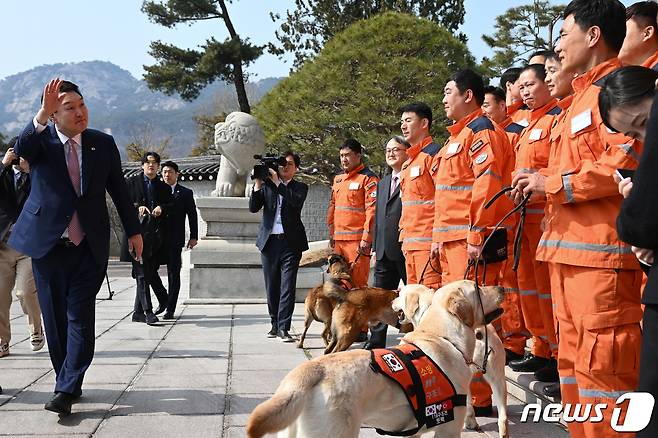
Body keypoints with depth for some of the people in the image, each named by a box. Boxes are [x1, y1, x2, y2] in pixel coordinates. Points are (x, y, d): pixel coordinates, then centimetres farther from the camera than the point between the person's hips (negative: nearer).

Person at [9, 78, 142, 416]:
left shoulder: (103, 144, 3)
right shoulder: (40, 141, -2)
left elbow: (119, 190, 10)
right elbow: (21, 148, -27)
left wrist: (133, 231, 13)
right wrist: (42, 114, -42)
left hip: (89, 247, 0)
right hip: (48, 244, 0)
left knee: (80, 318, -6)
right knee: (55, 318, 9)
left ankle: (67, 389, 0)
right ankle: (69, 383, 25)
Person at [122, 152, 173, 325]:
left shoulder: (164, 187, 16)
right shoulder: (131, 183, 10)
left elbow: (173, 205, 6)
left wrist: (161, 208, -13)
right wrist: (137, 208, -14)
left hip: (155, 235, 3)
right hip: (137, 232, -3)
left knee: (149, 272, 4)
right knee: (142, 273, -7)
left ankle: (138, 312, 15)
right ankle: (148, 311, -6)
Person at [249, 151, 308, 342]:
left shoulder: (300, 187, 6)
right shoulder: (267, 184, 10)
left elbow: (297, 201, -17)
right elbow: (253, 208, 2)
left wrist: (278, 182, -16)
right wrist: (257, 185, -9)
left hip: (291, 242, -2)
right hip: (269, 241, 3)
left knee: (287, 286, -7)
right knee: (272, 286, 9)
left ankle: (284, 328, -5)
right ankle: (275, 324, 22)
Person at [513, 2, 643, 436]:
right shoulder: (584, 94, 25)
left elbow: (624, 162, -20)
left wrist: (551, 183, -13)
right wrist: (544, 183, 13)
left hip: (601, 253, -10)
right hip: (569, 251, 10)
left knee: (602, 366, -7)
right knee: (573, 361, 14)